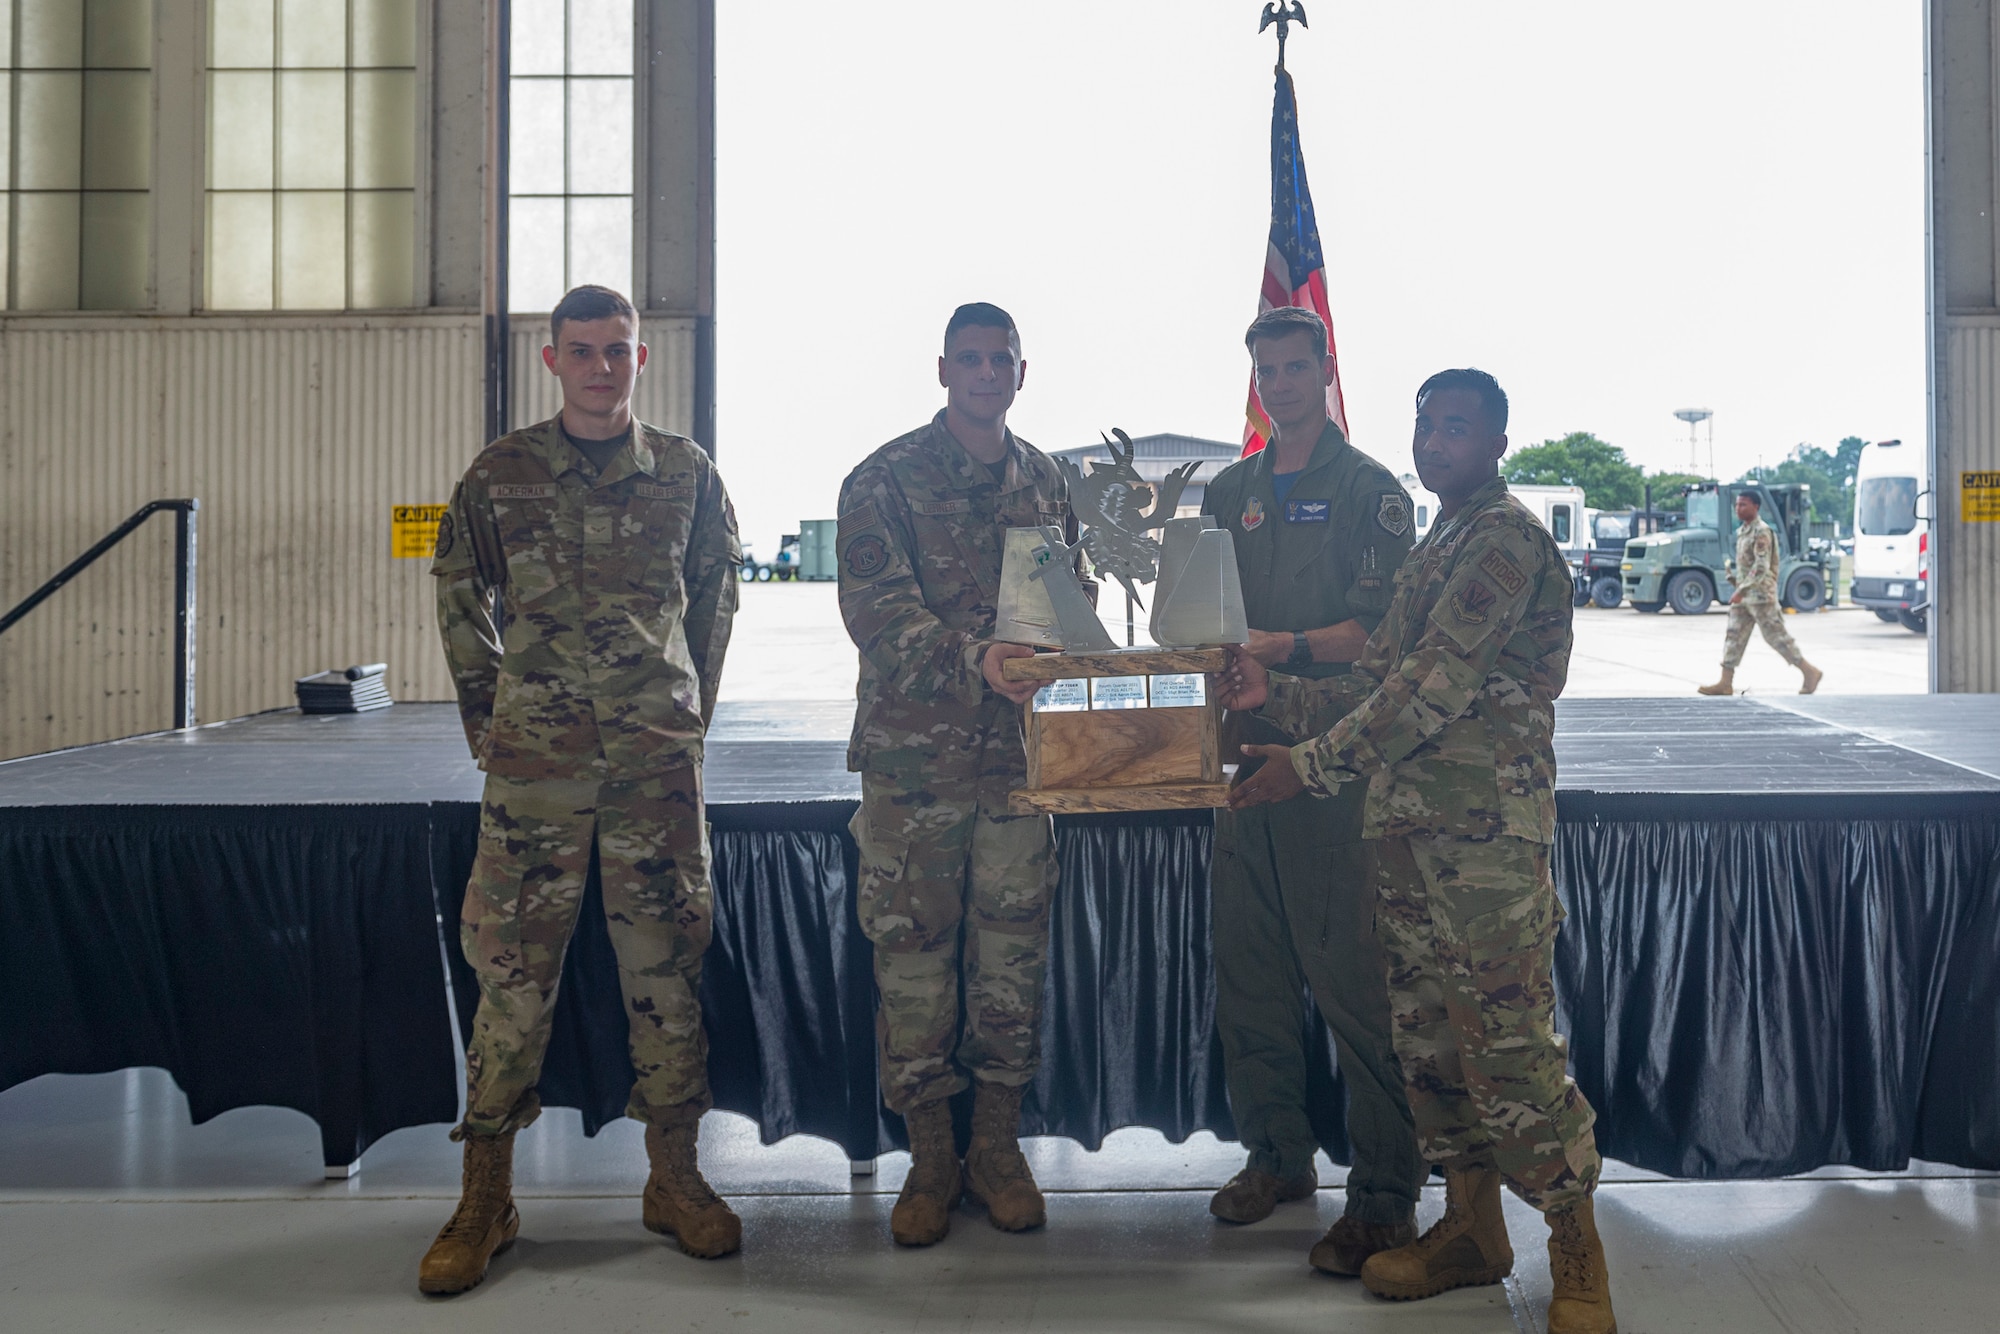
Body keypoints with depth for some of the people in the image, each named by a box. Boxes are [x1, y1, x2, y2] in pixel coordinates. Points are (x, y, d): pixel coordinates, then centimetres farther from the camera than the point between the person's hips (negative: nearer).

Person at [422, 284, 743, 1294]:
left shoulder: (686, 472, 7)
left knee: (665, 962, 5)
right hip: (536, 757, -1)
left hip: (659, 757, 1)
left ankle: (674, 1177, 18)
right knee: (512, 963, 0)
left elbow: (715, 590, 17)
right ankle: (486, 1196, 10)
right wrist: (486, 711, 8)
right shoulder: (501, 473, 4)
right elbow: (459, 593, 13)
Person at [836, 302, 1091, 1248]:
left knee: (1013, 950, 8)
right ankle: (929, 1159, 16)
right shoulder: (885, 480, -3)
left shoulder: (1044, 480, 12)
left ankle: (998, 1147, 22)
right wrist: (972, 658, -31)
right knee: (913, 952, 2)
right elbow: (877, 611, -15)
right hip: (912, 752, -3)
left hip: (1017, 747, 4)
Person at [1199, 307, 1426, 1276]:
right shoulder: (1229, 493, 17)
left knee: (1352, 979, -7)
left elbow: (1379, 630, -10)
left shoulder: (1369, 489, -1)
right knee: (1248, 968, 11)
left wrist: (1287, 647, -22)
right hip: (1243, 749, 6)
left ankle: (1386, 1196, 1)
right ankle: (1277, 1155, 25)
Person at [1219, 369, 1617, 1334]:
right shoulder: (1432, 550, 21)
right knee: (1427, 1036, 13)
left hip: (1488, 833, -9)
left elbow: (1436, 686, -19)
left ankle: (1578, 1253, 7)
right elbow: (1377, 684, 20)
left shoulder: (1506, 538, -10)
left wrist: (1315, 764, -17)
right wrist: (1276, 697, 7)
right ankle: (1470, 1227, 26)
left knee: (1509, 1044, -7)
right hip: (1407, 829, 9)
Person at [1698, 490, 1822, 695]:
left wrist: (1741, 590, -26)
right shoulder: (1742, 531, 13)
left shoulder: (1761, 532, -15)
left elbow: (1761, 566, -23)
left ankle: (1810, 672, 6)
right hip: (1744, 596, 9)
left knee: (1777, 636, -4)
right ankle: (1725, 684, 4)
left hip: (1760, 595, -9)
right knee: (1734, 636, 4)